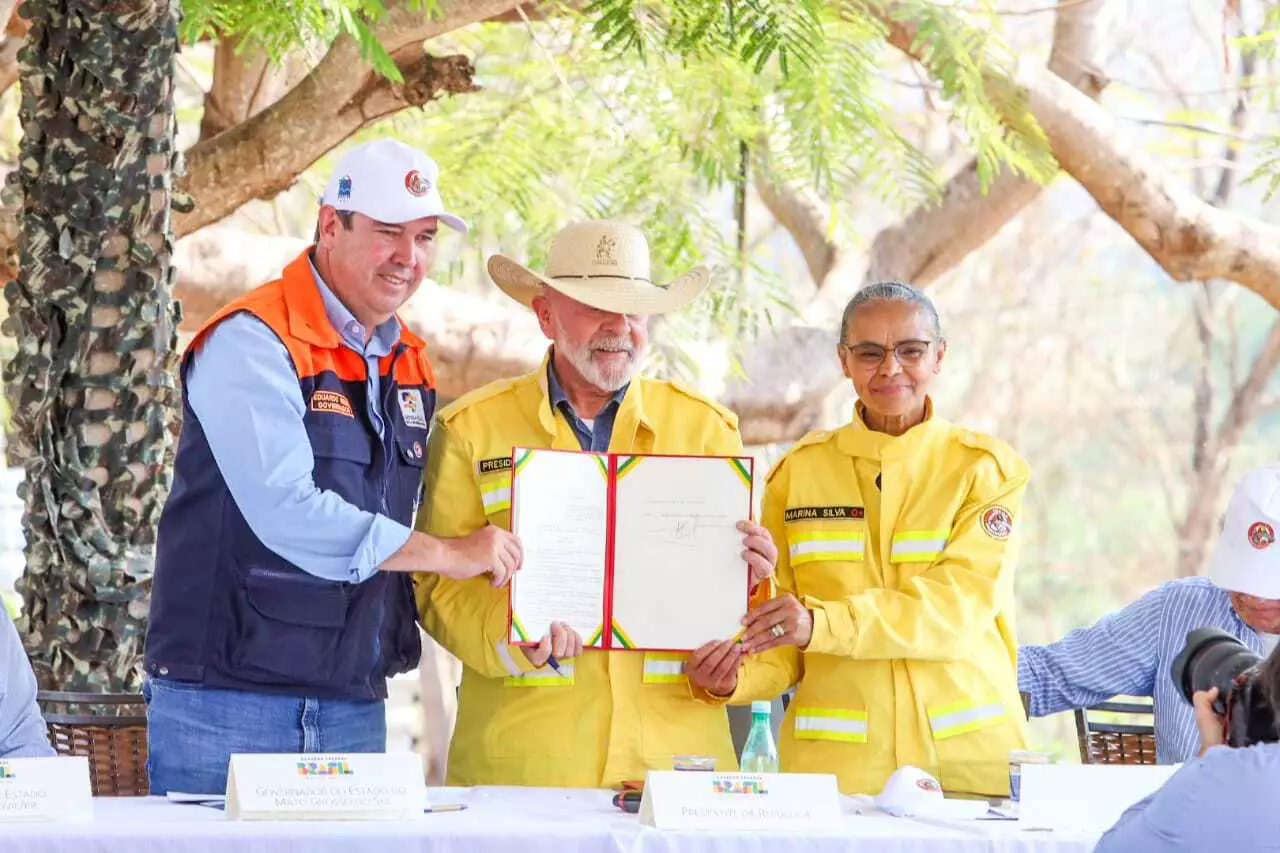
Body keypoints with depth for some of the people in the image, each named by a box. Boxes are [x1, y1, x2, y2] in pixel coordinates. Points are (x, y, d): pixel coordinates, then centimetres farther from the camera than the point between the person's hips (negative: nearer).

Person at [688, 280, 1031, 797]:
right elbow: (782, 641, 8)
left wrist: (820, 625, -24)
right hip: (834, 756, 1)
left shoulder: (987, 468, 3)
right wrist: (737, 678, -14)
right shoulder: (798, 473, 9)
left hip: (968, 754, -1)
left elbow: (959, 604, -12)